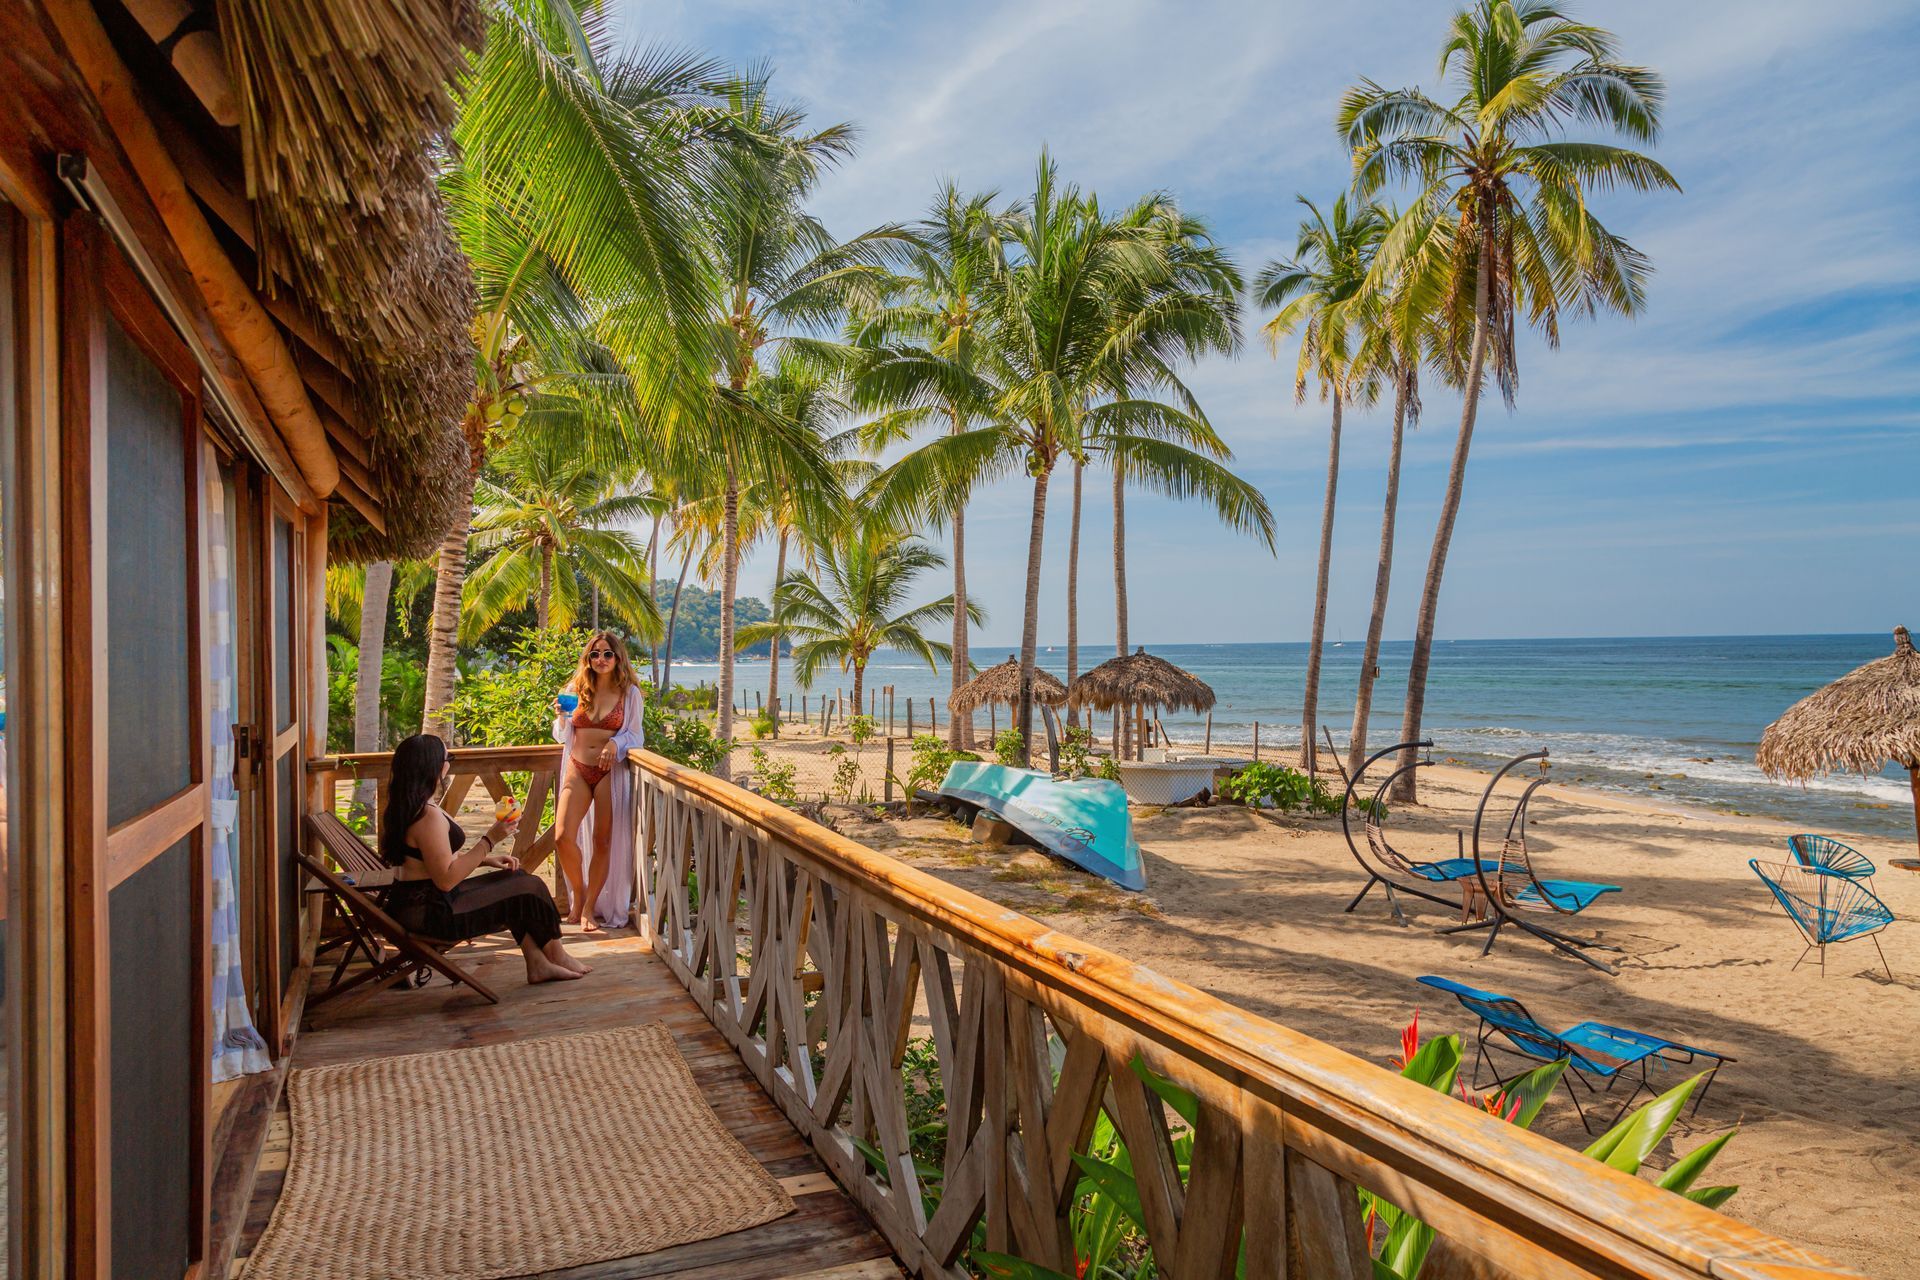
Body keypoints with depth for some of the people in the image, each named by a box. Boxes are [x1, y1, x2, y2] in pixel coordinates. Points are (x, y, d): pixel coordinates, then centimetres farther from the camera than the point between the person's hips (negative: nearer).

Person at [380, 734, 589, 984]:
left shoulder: (408, 807, 9)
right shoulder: (429, 816, -24)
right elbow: (446, 879, -25)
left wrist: (487, 859, 8)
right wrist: (490, 840, -22)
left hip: (415, 902, 10)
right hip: (430, 912, -10)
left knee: (516, 878, 14)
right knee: (529, 889, -2)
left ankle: (537, 963, 15)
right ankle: (556, 956, 20)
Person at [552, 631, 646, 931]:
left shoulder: (630, 693, 3)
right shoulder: (575, 689, 8)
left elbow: (636, 734, 5)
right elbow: (564, 737, 14)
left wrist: (615, 743, -15)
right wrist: (561, 716, -7)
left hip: (610, 772, -2)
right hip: (577, 770, 2)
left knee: (603, 841, 0)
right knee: (563, 837, -11)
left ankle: (589, 907, 13)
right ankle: (578, 893, 14)